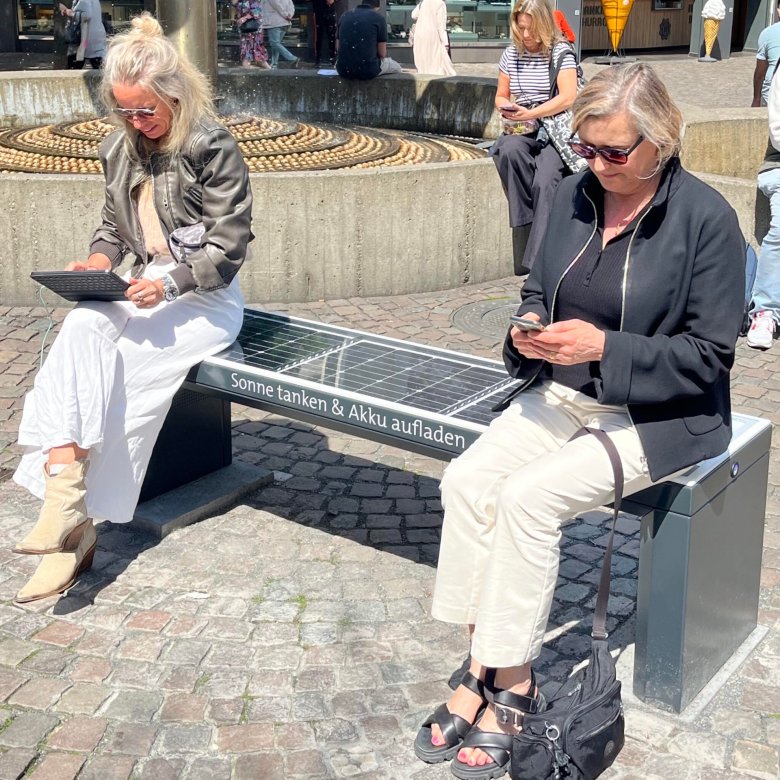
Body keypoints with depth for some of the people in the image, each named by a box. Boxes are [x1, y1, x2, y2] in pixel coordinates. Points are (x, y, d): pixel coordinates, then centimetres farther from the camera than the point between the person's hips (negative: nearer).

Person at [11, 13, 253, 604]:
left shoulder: (214, 148, -10)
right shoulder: (120, 150, 10)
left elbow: (227, 249, -12)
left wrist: (168, 284, -26)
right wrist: (99, 260, -4)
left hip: (206, 299, -5)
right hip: (145, 290, 6)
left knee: (120, 376, -26)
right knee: (81, 329, -27)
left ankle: (77, 526, -15)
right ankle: (66, 501, -33)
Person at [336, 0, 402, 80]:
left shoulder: (344, 16, 9)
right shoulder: (378, 18, -3)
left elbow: (338, 47, 16)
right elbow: (382, 54, -2)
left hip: (343, 71, 4)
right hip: (368, 71, -4)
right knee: (397, 67, 26)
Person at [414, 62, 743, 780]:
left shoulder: (705, 217, -14)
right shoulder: (574, 195, 3)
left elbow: (709, 353, -13)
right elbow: (538, 291, 16)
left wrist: (604, 347, -22)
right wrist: (531, 332, -7)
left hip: (658, 416, -6)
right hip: (563, 393, 6)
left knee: (529, 496, -26)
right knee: (467, 480, -18)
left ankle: (512, 684, -9)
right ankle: (488, 663, -8)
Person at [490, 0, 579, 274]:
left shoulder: (561, 52, -3)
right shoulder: (511, 54, 11)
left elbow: (568, 97, -13)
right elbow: (501, 96, 20)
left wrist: (529, 114, -18)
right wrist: (508, 108, -5)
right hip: (522, 130, 4)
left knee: (545, 180, -30)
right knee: (509, 151, -34)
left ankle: (540, 260, -30)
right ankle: (529, 218, -21)